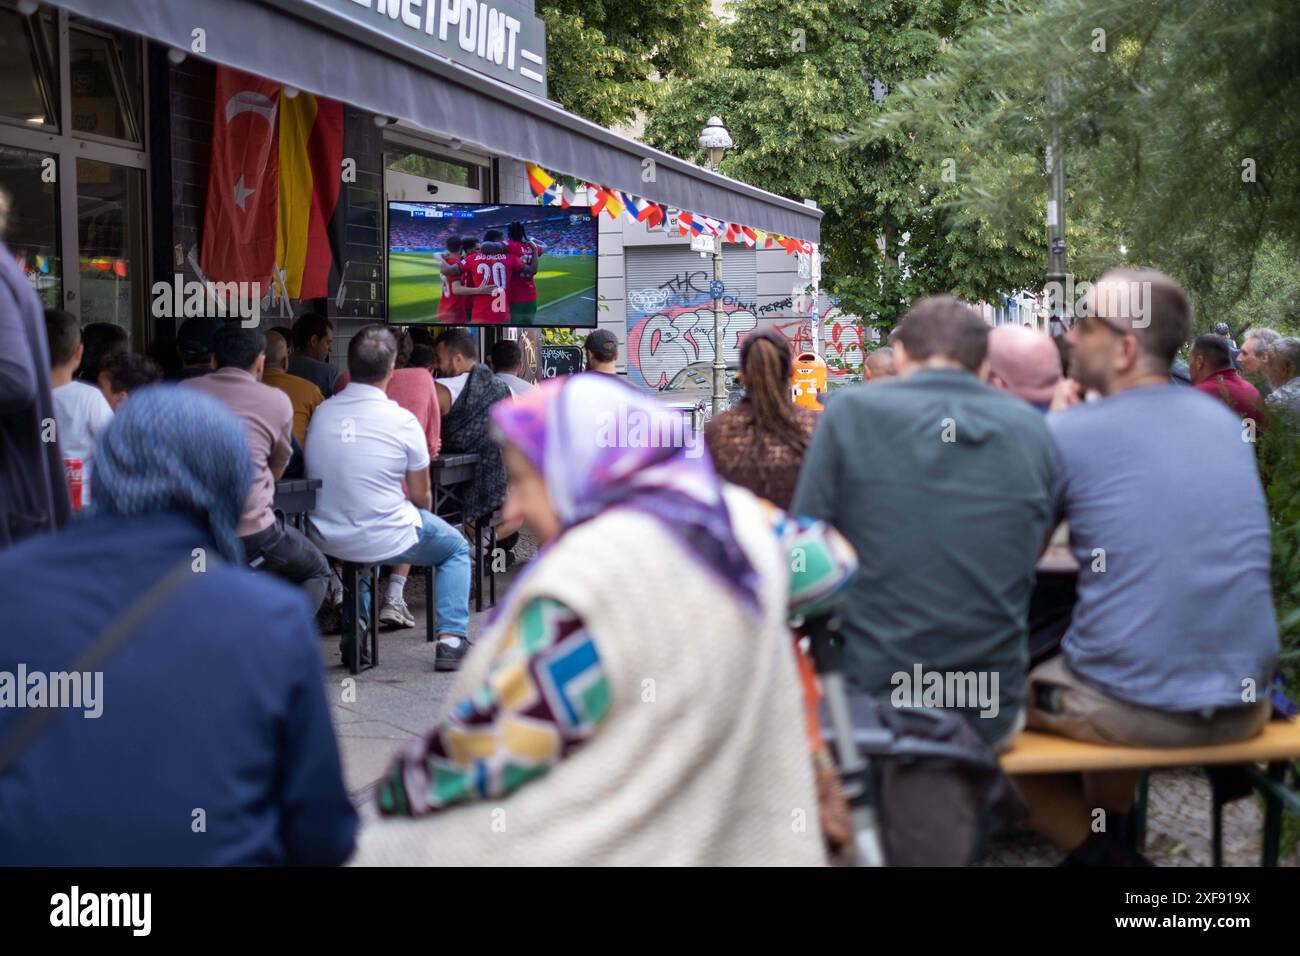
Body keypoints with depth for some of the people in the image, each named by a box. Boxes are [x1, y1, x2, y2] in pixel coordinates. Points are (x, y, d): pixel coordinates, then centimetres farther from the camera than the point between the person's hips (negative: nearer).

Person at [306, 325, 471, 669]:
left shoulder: (321, 413, -4)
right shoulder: (402, 421, -16)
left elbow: (318, 475, 11)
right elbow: (421, 496, -7)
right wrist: (421, 516, 18)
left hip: (326, 540, 4)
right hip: (386, 542, -4)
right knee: (457, 548, 22)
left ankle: (353, 632, 32)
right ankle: (451, 638, 8)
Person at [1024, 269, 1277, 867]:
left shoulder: (1064, 433, -8)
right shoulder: (1226, 422, 9)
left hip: (1133, 708, -6)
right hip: (1242, 706, 6)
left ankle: (1091, 852, 20)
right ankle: (1109, 841, 42)